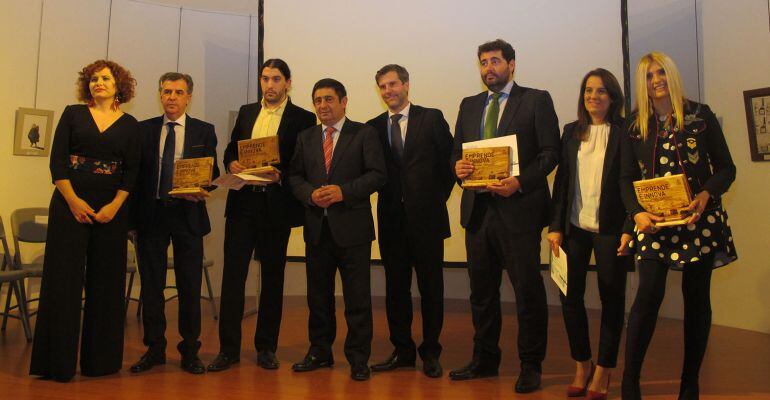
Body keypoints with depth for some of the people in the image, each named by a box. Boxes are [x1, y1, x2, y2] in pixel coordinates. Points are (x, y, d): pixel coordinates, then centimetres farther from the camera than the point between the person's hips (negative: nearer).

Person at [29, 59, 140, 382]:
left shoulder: (129, 125, 8)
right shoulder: (73, 114, 7)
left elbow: (132, 170, 3)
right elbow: (57, 159, 0)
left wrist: (115, 205, -9)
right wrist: (73, 200, -10)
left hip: (111, 209, 1)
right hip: (70, 204, -1)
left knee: (106, 281, 4)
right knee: (63, 279, 0)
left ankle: (101, 359, 15)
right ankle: (58, 361, 10)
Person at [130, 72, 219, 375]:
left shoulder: (204, 131, 5)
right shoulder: (144, 129, 8)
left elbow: (213, 172, 3)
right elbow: (135, 172, 6)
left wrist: (202, 189, -19)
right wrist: (132, 213, -3)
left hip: (187, 214, -1)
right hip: (151, 213, 2)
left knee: (190, 287, 4)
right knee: (151, 285, 8)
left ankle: (190, 352, 16)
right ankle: (155, 348, 22)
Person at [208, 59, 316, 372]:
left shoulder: (303, 118, 1)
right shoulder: (246, 112, 15)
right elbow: (231, 148, 18)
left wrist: (281, 175, -19)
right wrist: (231, 163, -4)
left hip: (276, 204, -3)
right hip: (242, 202, 3)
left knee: (272, 276, 7)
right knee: (233, 272, 1)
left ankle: (266, 348, 19)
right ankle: (228, 348, 10)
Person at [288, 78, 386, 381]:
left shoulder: (364, 134, 0)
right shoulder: (305, 137, 14)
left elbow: (377, 174, -8)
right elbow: (295, 176, 11)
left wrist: (344, 191, -18)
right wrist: (311, 194, -10)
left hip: (352, 227, -4)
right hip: (316, 227, 4)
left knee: (357, 296, 1)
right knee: (318, 294, 13)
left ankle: (358, 357, 13)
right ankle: (320, 351, 27)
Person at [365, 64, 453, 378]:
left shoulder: (431, 118, 0)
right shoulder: (374, 126, 9)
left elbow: (450, 159, 0)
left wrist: (439, 197, 0)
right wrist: (387, 196, -2)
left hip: (426, 216, -3)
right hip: (391, 218, 3)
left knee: (431, 287, 5)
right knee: (395, 287, 9)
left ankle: (431, 353, 18)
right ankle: (402, 350, 22)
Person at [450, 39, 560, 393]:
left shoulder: (536, 100, 1)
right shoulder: (469, 105, 17)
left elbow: (550, 152, -6)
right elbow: (457, 151, 16)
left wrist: (520, 182, -19)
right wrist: (458, 167, -7)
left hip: (519, 208, -5)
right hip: (478, 208, 5)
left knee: (528, 290, 2)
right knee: (481, 290, 14)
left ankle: (530, 365, 17)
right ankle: (484, 360, 29)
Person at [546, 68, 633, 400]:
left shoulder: (625, 133, -2)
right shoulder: (572, 132, 9)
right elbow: (561, 181, 7)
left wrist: (629, 230, -12)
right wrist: (555, 226, 0)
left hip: (610, 229, -3)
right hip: (575, 227, 3)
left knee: (612, 298, 6)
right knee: (570, 295, 3)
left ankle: (603, 370, 20)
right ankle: (582, 365, 20)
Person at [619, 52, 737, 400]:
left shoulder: (700, 115, 4)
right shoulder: (635, 125, 7)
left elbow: (726, 168, 4)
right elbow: (626, 178, 5)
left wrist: (706, 195, -16)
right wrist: (637, 213, -13)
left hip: (699, 219, 1)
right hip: (654, 221, 0)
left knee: (696, 297, 6)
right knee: (649, 294, -13)